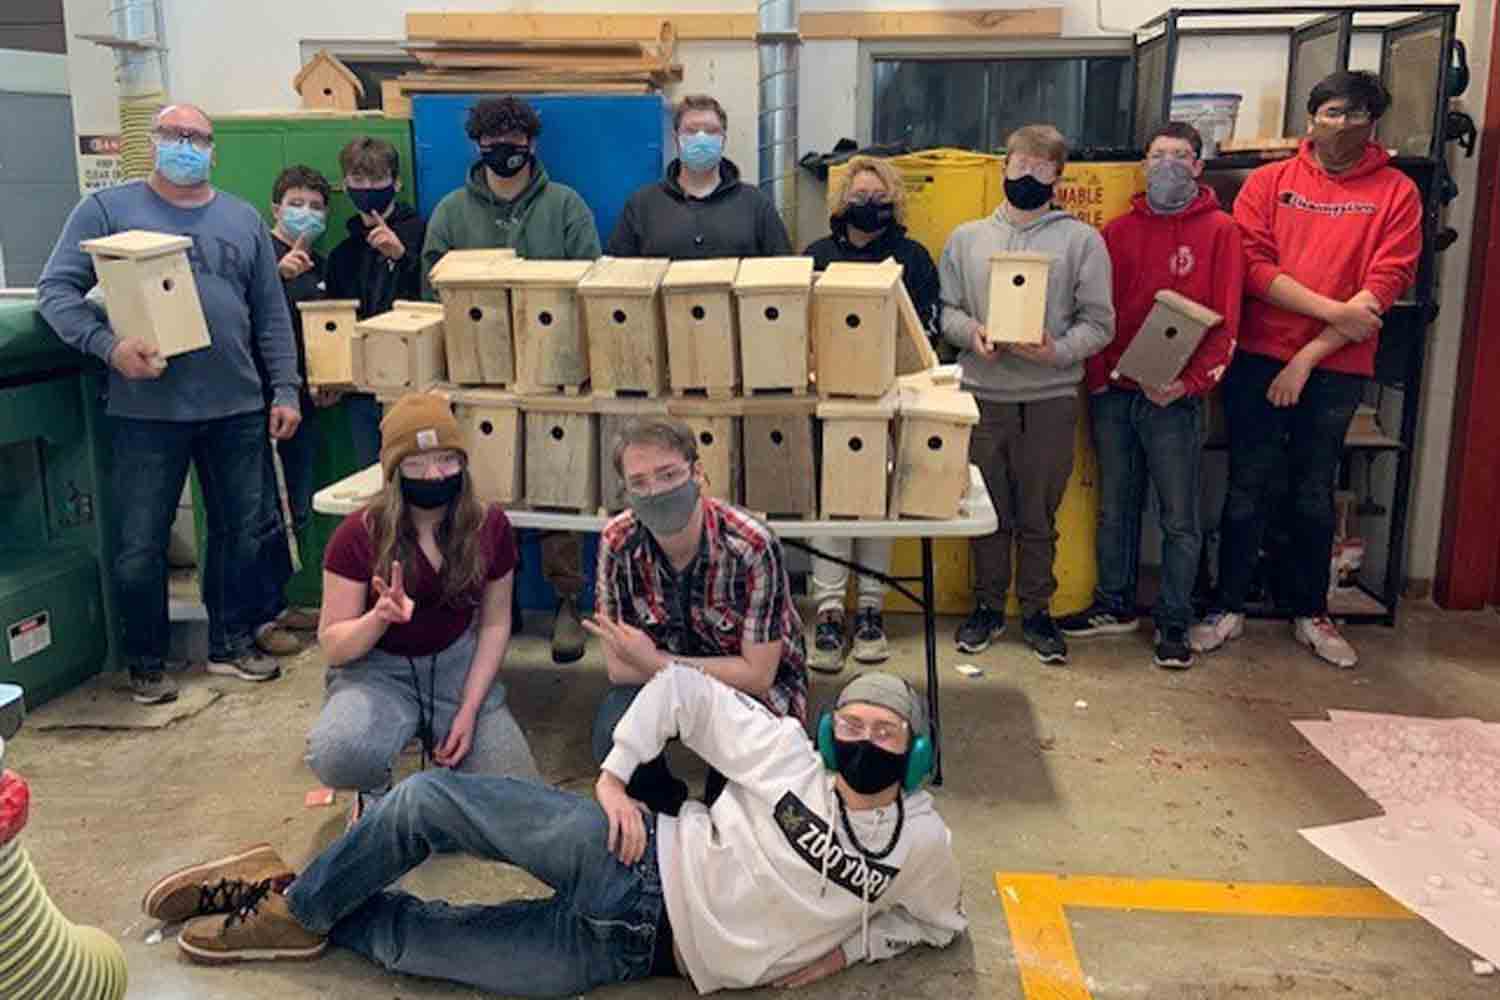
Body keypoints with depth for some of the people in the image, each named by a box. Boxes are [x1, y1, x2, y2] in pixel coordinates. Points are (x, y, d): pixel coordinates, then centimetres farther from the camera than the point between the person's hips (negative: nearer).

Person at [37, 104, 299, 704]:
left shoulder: (244, 220, 12)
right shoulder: (107, 210, 2)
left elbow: (272, 315, 13)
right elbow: (55, 290, -3)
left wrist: (285, 391, 7)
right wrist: (108, 345, -20)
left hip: (236, 408, 3)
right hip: (147, 411, -3)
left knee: (239, 532, 11)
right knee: (141, 545, 4)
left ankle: (233, 643, 27)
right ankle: (145, 663, 20)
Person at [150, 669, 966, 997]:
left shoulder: (923, 844, -2)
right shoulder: (788, 752, -4)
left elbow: (942, 921, 15)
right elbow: (684, 689, 0)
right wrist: (614, 775, -9)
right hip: (633, 864, 1)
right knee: (428, 799, -13)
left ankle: (303, 918, 22)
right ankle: (295, 904, 10)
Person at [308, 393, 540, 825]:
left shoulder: (489, 526, -9)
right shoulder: (360, 534, -17)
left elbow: (494, 624, 1)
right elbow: (332, 645, -13)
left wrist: (468, 711, -9)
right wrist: (380, 617, -35)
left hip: (457, 664, 2)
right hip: (377, 669, -2)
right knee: (337, 756, -36)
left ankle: (440, 745, 20)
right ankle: (375, 791, 3)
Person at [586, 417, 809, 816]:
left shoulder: (751, 546, -28)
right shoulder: (617, 542, -17)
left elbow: (757, 675, -24)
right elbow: (619, 666, -12)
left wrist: (654, 662, -27)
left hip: (754, 686, -2)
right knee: (613, 733, -27)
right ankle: (665, 814, 7)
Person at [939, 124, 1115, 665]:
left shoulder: (1081, 239, 3)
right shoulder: (967, 237, 10)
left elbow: (1099, 322, 0)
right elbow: (945, 310, 10)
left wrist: (1059, 351, -17)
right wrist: (970, 333, -11)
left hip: (1051, 397, -1)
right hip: (983, 393, 2)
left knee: (1039, 515, 7)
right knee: (988, 510, 10)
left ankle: (1036, 610, 22)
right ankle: (988, 605, 25)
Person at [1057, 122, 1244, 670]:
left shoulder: (1219, 231, -1)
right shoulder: (1119, 231, 10)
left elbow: (1226, 322, -6)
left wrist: (1190, 382, -17)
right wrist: (1097, 377, -4)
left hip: (1175, 399, -3)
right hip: (1112, 394, 4)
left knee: (1179, 518, 2)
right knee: (1115, 508, 13)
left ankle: (1173, 623, 14)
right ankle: (1114, 605, 27)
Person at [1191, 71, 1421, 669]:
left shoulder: (1396, 193, 2)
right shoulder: (1268, 182, 4)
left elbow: (1385, 286, -6)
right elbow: (1253, 267, -7)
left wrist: (1308, 357, -13)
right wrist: (1333, 310, -16)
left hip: (1337, 368, 0)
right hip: (1259, 359, 0)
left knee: (1315, 495, 11)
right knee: (1246, 489, 5)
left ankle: (1309, 613, 26)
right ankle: (1228, 608, 18)